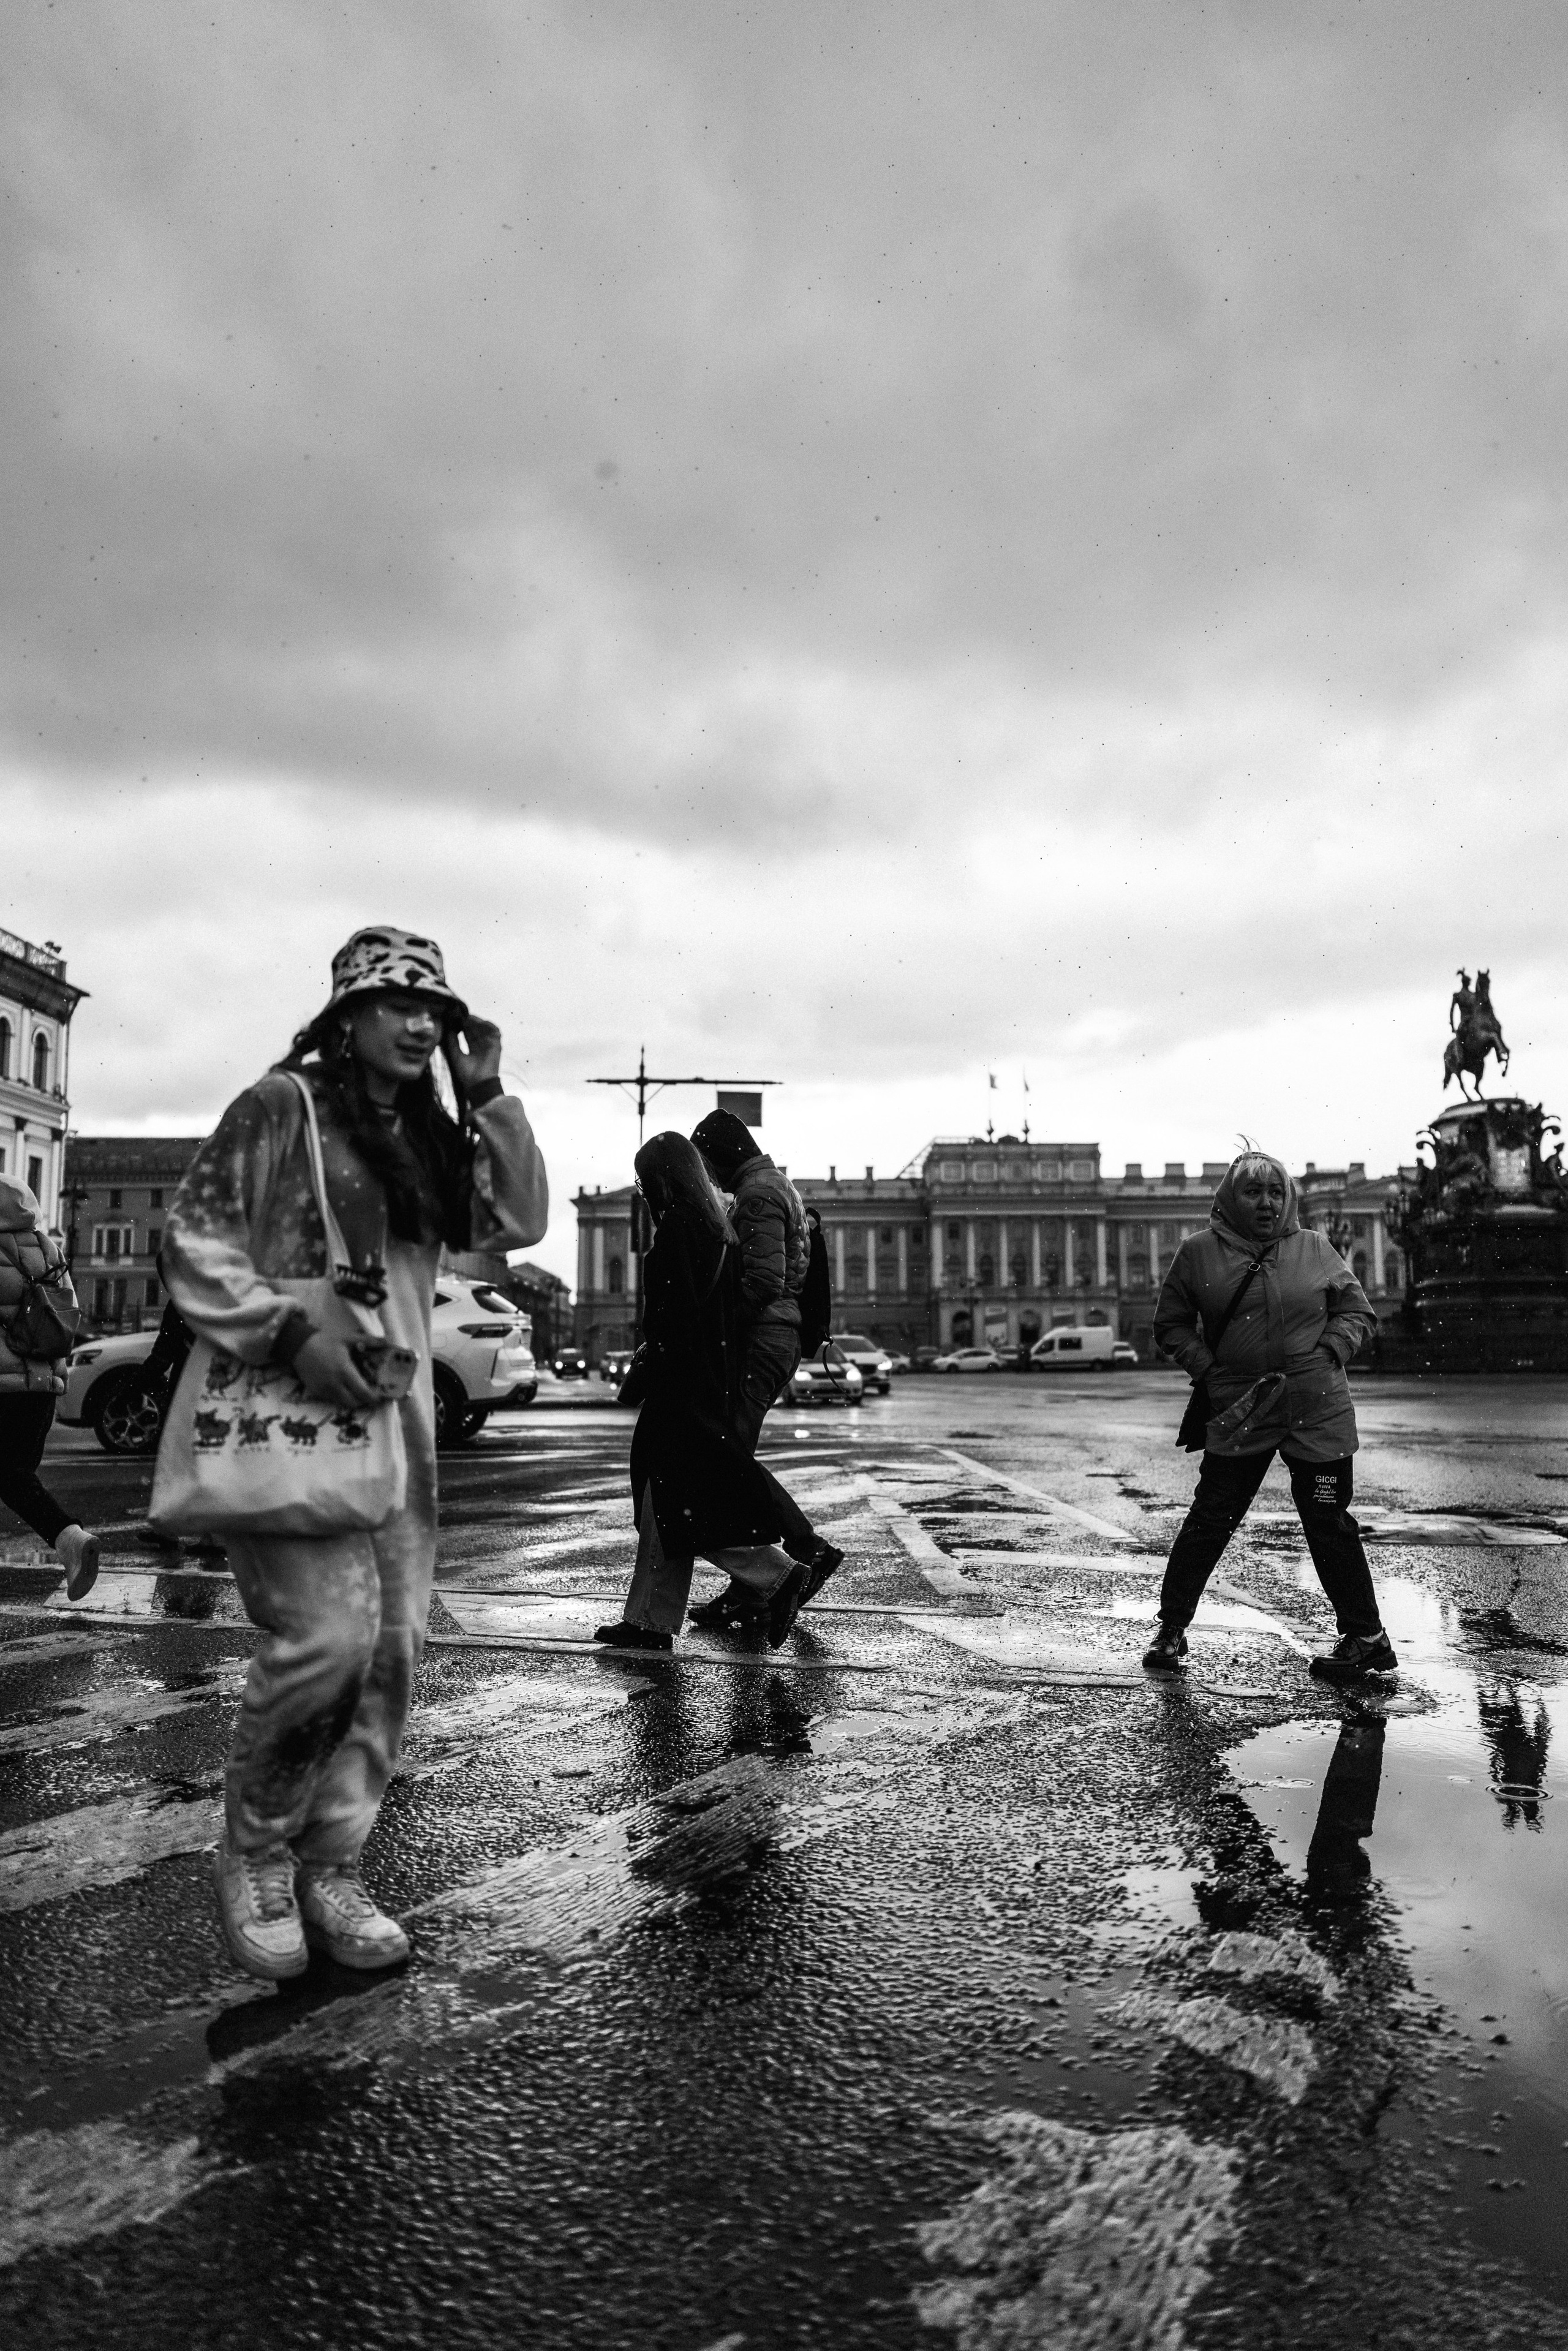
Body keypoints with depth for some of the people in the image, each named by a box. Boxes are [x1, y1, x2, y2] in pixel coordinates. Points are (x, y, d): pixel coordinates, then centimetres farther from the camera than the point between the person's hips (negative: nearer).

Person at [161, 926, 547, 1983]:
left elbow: (520, 1221, 5)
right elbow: (193, 1246, -7)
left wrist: (487, 1097, -2)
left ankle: (330, 1868, 20)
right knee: (327, 1632, -16)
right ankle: (253, 1853, 9)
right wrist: (291, 1335, -20)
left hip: (395, 1411, 7)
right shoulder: (279, 1107, -3)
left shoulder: (432, 1135, 14)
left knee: (393, 1646, 5)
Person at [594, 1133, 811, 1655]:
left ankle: (778, 1577, -2)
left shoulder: (679, 1230, -14)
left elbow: (676, 1316, -20)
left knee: (679, 1499, -4)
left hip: (682, 1387, -10)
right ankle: (649, 1620, 16)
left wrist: (650, 1373, -16)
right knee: (662, 1501, 12)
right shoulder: (715, 1229, 15)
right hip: (710, 1382, 10)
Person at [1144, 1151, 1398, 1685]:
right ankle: (1171, 1629, 14)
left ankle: (1366, 1637, 21)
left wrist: (1327, 1355, -3)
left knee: (1328, 1522, 6)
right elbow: (1171, 1324, 9)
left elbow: (1356, 1310, 12)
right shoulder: (1198, 1253, 1)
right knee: (1211, 1517, 1)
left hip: (1317, 1410, 0)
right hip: (1238, 1411, 0)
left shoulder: (1315, 1249, 4)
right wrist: (1207, 1369, -4)